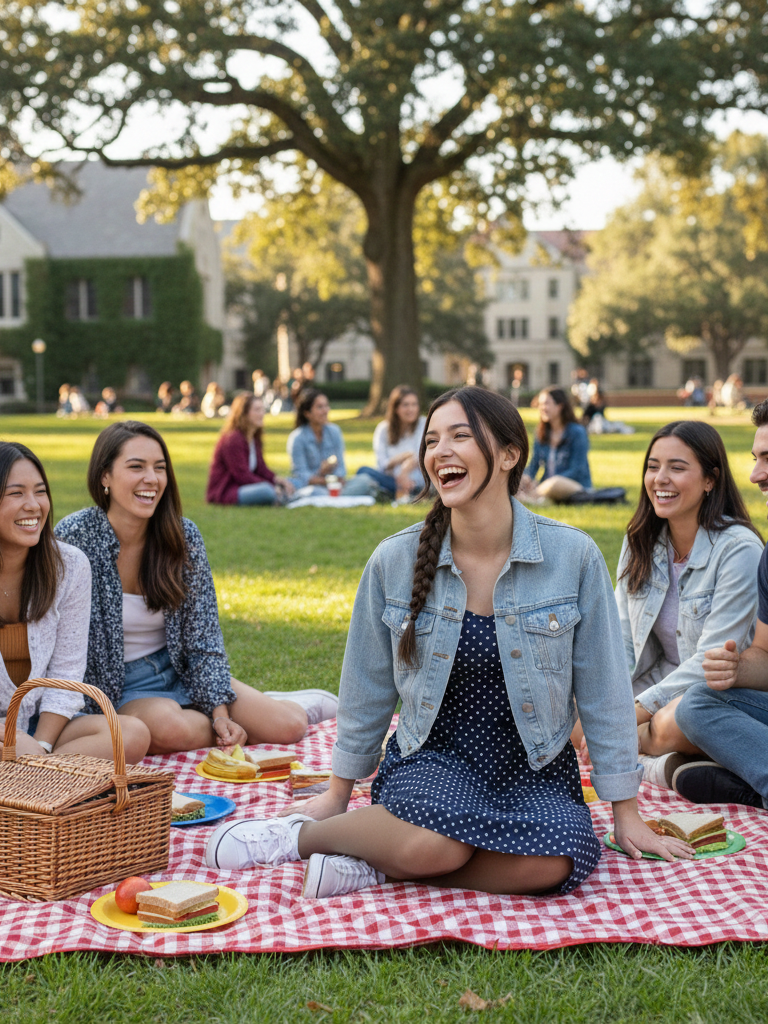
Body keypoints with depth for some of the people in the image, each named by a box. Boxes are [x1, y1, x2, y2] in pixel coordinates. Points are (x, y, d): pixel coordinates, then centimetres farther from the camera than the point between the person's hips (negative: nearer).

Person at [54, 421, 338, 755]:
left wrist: (220, 712, -13)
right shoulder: (74, 537, -16)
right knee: (169, 726, -36)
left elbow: (203, 636, -3)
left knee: (288, 726, -14)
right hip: (118, 686, -3)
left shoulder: (183, 536, -5)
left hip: (180, 672, 3)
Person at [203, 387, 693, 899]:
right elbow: (368, 686, 7)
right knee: (436, 843, -34)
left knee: (554, 860, -32)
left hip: (534, 767, 1)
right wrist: (339, 793, 15)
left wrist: (626, 813, 3)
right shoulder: (394, 560, -5)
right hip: (433, 758, 0)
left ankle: (377, 864, -16)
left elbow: (604, 690, -2)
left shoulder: (574, 556, -9)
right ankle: (303, 834, -7)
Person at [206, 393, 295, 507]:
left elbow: (261, 469, 12)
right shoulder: (232, 439, -16)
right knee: (265, 490, -36)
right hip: (224, 492, -10)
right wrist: (272, 487, -21)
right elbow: (242, 475, -21)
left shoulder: (254, 439, 14)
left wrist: (278, 480, -8)